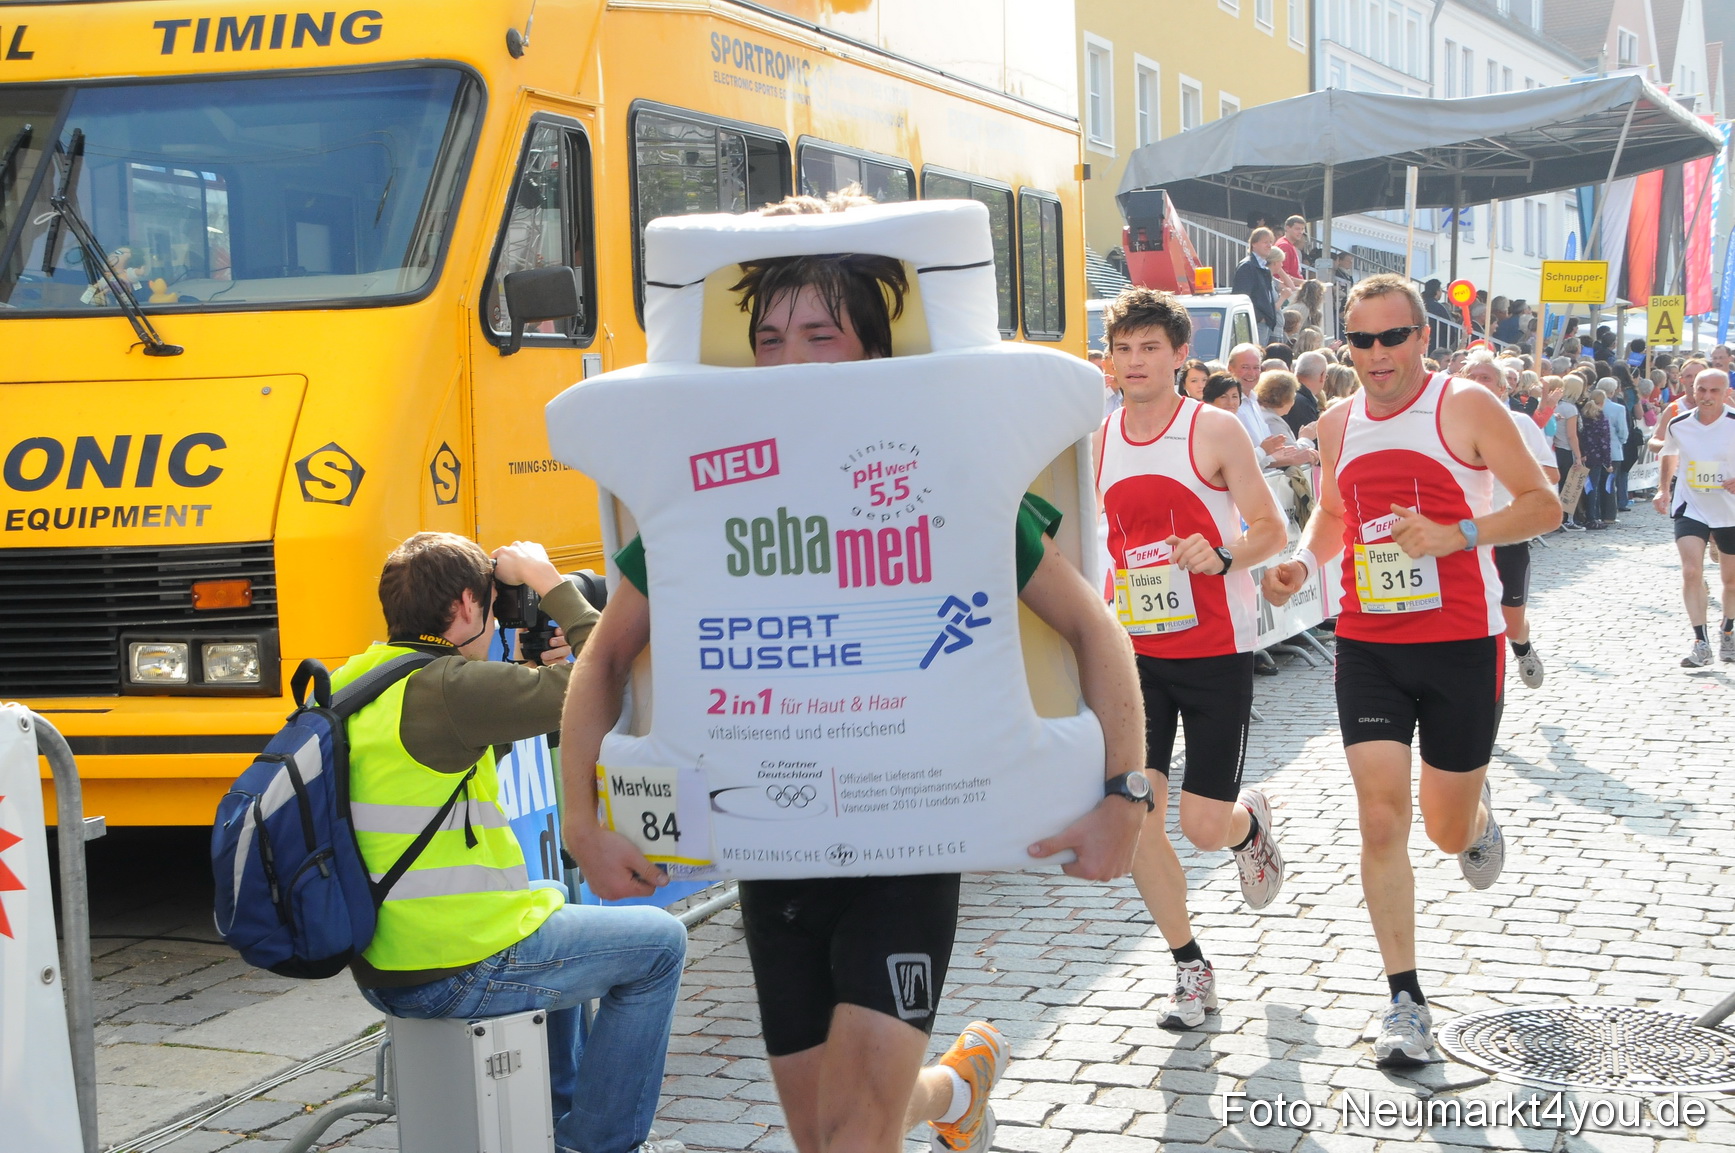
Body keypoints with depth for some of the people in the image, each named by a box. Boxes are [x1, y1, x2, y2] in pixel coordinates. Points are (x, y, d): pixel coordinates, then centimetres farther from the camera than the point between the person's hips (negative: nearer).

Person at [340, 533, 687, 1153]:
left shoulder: (348, 684, 7)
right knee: (659, 942, 10)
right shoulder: (444, 688, -21)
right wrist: (547, 581, -10)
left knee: (556, 916, 36)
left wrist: (528, 674, 15)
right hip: (459, 973, -9)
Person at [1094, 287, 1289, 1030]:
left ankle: (1250, 823, 35)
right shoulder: (1097, 444, 6)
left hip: (1216, 652, -4)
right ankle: (1190, 969, 12)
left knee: (1205, 829, -4)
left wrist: (1223, 555, -25)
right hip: (1135, 649, 4)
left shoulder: (1215, 432, -7)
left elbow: (1270, 529, -6)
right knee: (1130, 813, -5)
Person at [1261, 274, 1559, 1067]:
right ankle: (1405, 1001, 2)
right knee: (1381, 821, -7)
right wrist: (1302, 563, 1)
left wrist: (1455, 535, -21)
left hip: (1461, 644, -3)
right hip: (1367, 645, 3)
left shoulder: (1466, 407, -7)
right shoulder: (1337, 426, 7)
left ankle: (1479, 821, 50)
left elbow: (1542, 504, -7)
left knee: (1448, 830, 10)